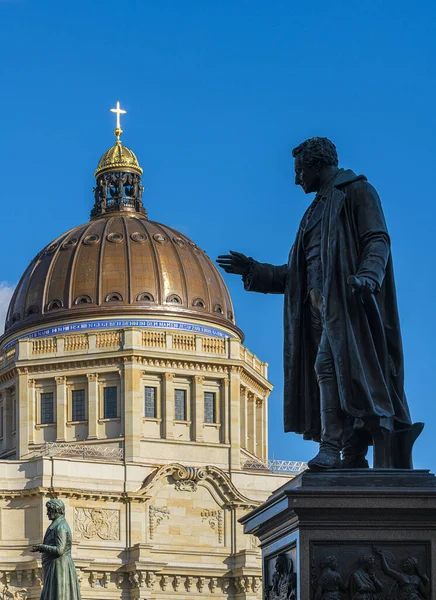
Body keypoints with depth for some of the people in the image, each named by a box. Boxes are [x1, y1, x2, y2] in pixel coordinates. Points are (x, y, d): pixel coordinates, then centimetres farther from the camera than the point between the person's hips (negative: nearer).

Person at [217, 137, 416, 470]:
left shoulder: (358, 191, 5)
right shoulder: (317, 210, 29)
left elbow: (378, 241, -10)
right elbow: (296, 273, 29)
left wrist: (367, 275, -27)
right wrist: (254, 271, 24)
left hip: (346, 300, -8)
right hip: (320, 304, 8)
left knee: (328, 364, -21)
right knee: (343, 377, 1)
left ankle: (330, 449, -27)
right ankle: (353, 457, -3)